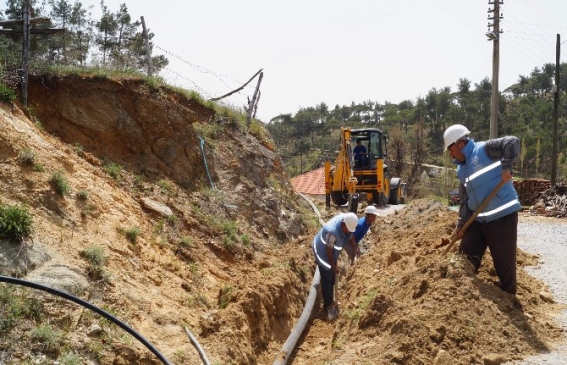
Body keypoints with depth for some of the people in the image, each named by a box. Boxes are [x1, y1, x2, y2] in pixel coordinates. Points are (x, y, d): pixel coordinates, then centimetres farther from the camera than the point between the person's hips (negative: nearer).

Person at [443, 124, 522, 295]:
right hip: (478, 219, 8)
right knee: (466, 257, 11)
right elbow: (464, 199, 13)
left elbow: (513, 142, -22)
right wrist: (461, 225, 7)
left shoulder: (485, 149, -9)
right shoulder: (461, 170, 14)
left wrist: (506, 167, -28)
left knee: (504, 261, 0)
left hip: (503, 215, -8)